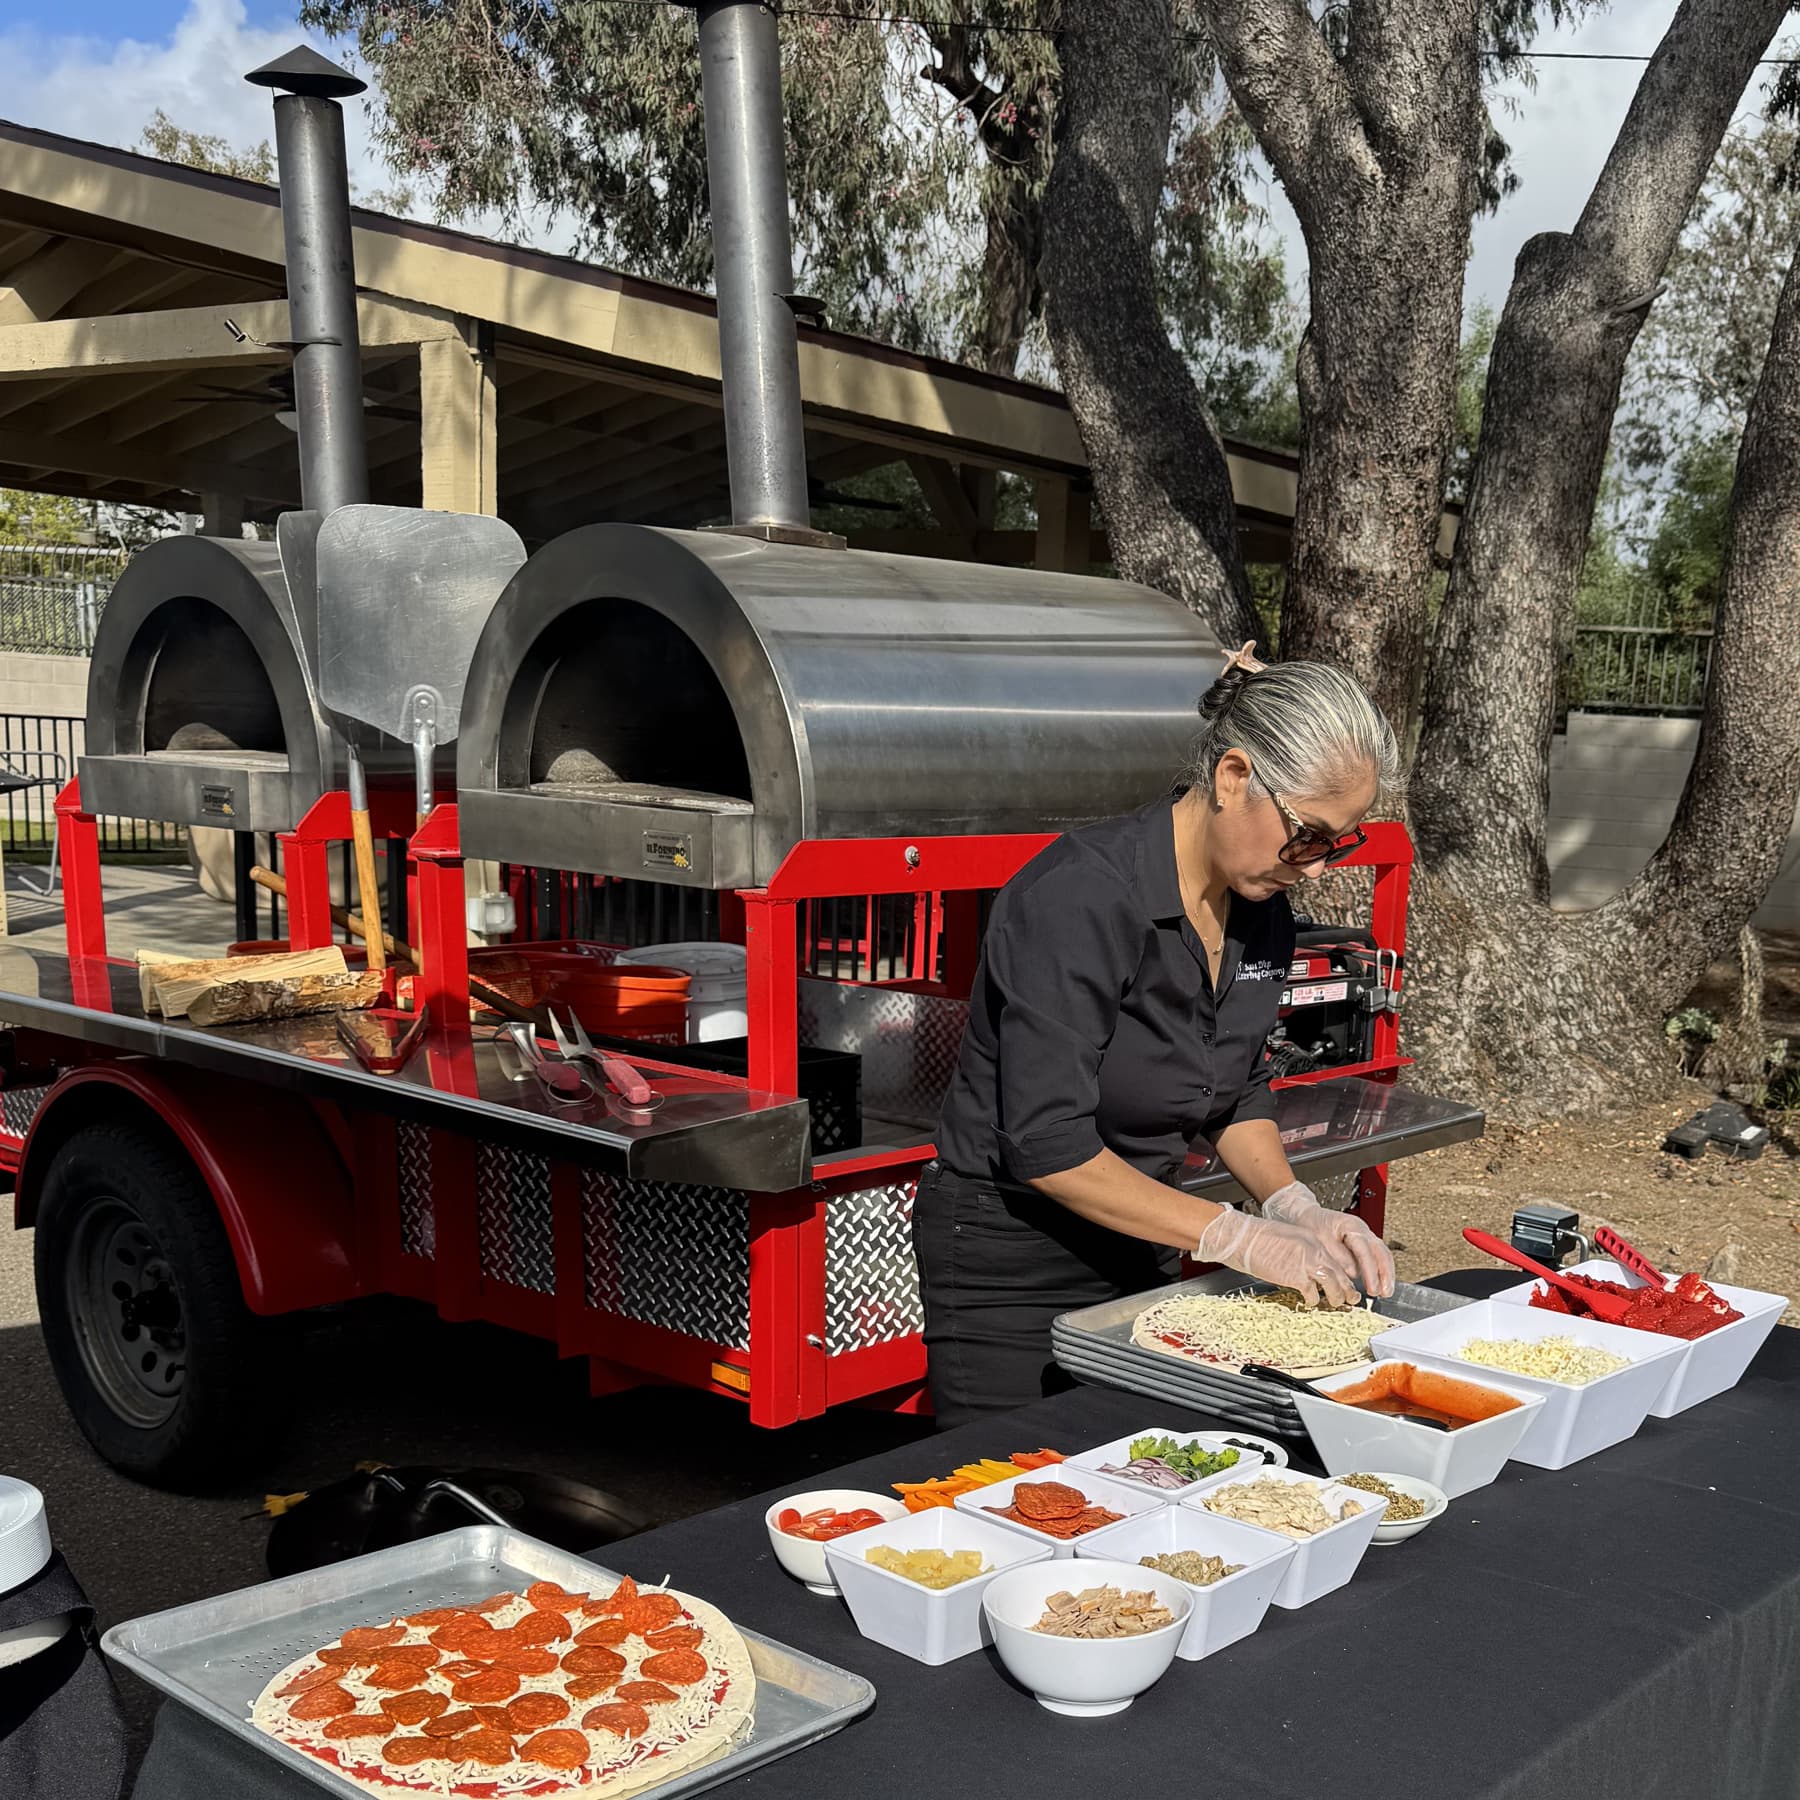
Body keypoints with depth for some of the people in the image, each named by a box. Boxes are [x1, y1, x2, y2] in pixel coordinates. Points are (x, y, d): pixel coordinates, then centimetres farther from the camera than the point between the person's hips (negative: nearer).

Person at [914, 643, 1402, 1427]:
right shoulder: (1081, 897, -24)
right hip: (1009, 1266, -7)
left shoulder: (1260, 909, 0)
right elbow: (1047, 1145, -26)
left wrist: (1296, 1209, -6)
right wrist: (1238, 1236, -24)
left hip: (1138, 1256, 7)